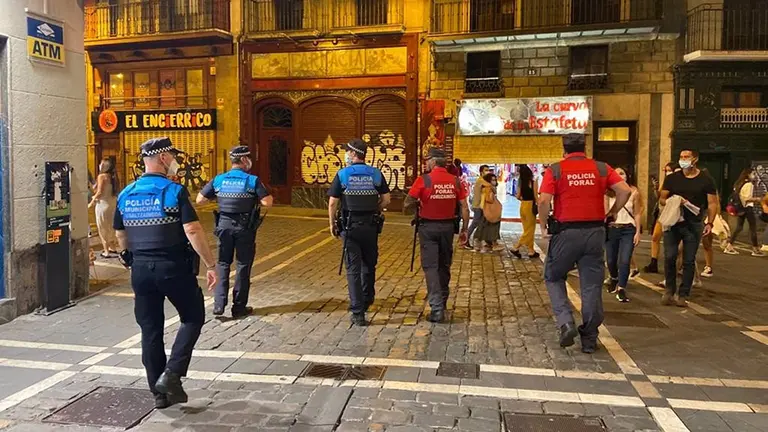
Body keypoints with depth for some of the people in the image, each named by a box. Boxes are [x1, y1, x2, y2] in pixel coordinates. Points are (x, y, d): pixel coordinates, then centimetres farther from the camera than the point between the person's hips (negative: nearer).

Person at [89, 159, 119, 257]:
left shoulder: (102, 176, -14)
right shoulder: (113, 176, 5)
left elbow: (100, 192, -19)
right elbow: (116, 191, 7)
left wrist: (92, 203, -6)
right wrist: (96, 196, 13)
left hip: (103, 204, -7)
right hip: (113, 203, 7)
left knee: (103, 228, 4)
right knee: (110, 227, 20)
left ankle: (106, 251, 7)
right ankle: (113, 247, 29)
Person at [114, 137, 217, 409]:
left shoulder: (126, 195, 7)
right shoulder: (175, 191, -11)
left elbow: (120, 235, 15)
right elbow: (193, 231, -18)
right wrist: (210, 265, -14)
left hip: (141, 269, 5)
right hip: (174, 267, -5)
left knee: (150, 330, 12)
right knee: (193, 317, 13)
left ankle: (160, 392, 19)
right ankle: (171, 374, -1)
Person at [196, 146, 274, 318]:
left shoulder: (218, 179, 1)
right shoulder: (253, 180, -9)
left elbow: (199, 200, 4)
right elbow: (268, 203, -16)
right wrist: (256, 198, 4)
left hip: (224, 226, 3)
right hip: (245, 228, -3)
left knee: (223, 264, 15)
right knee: (243, 265, 8)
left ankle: (219, 304, 8)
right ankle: (239, 307, 13)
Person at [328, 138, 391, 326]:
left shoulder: (342, 175, -6)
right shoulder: (376, 174, 1)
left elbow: (332, 203, -7)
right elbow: (386, 200, 0)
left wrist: (332, 224, 5)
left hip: (350, 226, -2)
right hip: (371, 226, 3)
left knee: (353, 269, 2)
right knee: (369, 265, 20)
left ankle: (358, 313, 0)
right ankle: (366, 301, 38)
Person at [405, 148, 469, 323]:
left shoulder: (423, 180, -12)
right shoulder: (455, 181, -1)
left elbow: (407, 204, -9)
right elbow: (464, 208, 0)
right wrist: (464, 229, 8)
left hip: (428, 227, -4)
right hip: (447, 227, 4)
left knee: (430, 266, 1)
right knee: (444, 265, 18)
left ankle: (437, 308, -9)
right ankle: (442, 302, 32)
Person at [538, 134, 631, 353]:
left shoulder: (555, 170, -1)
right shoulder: (601, 168, 6)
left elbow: (544, 200, -13)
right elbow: (625, 190, -3)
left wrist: (543, 225, 1)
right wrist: (613, 212, 11)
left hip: (566, 231, -2)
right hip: (595, 231, 3)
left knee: (553, 277, 17)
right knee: (592, 284, 10)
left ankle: (566, 321, -1)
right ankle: (589, 339, 17)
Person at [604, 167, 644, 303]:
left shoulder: (634, 192, -3)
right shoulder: (608, 193, -3)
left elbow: (637, 213, 0)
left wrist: (638, 232, -2)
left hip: (628, 230, -2)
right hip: (611, 230, 2)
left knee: (624, 261, -13)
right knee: (611, 260, 13)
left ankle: (621, 289, -2)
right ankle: (614, 279, 44)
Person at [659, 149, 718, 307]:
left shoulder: (706, 180, 3)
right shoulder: (672, 178, 7)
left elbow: (712, 203, 1)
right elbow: (662, 199, 8)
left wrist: (709, 223, -11)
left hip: (694, 225, -1)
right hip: (673, 223, 1)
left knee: (689, 261, 3)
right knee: (669, 257, -5)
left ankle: (683, 295, 11)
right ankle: (669, 291, 11)